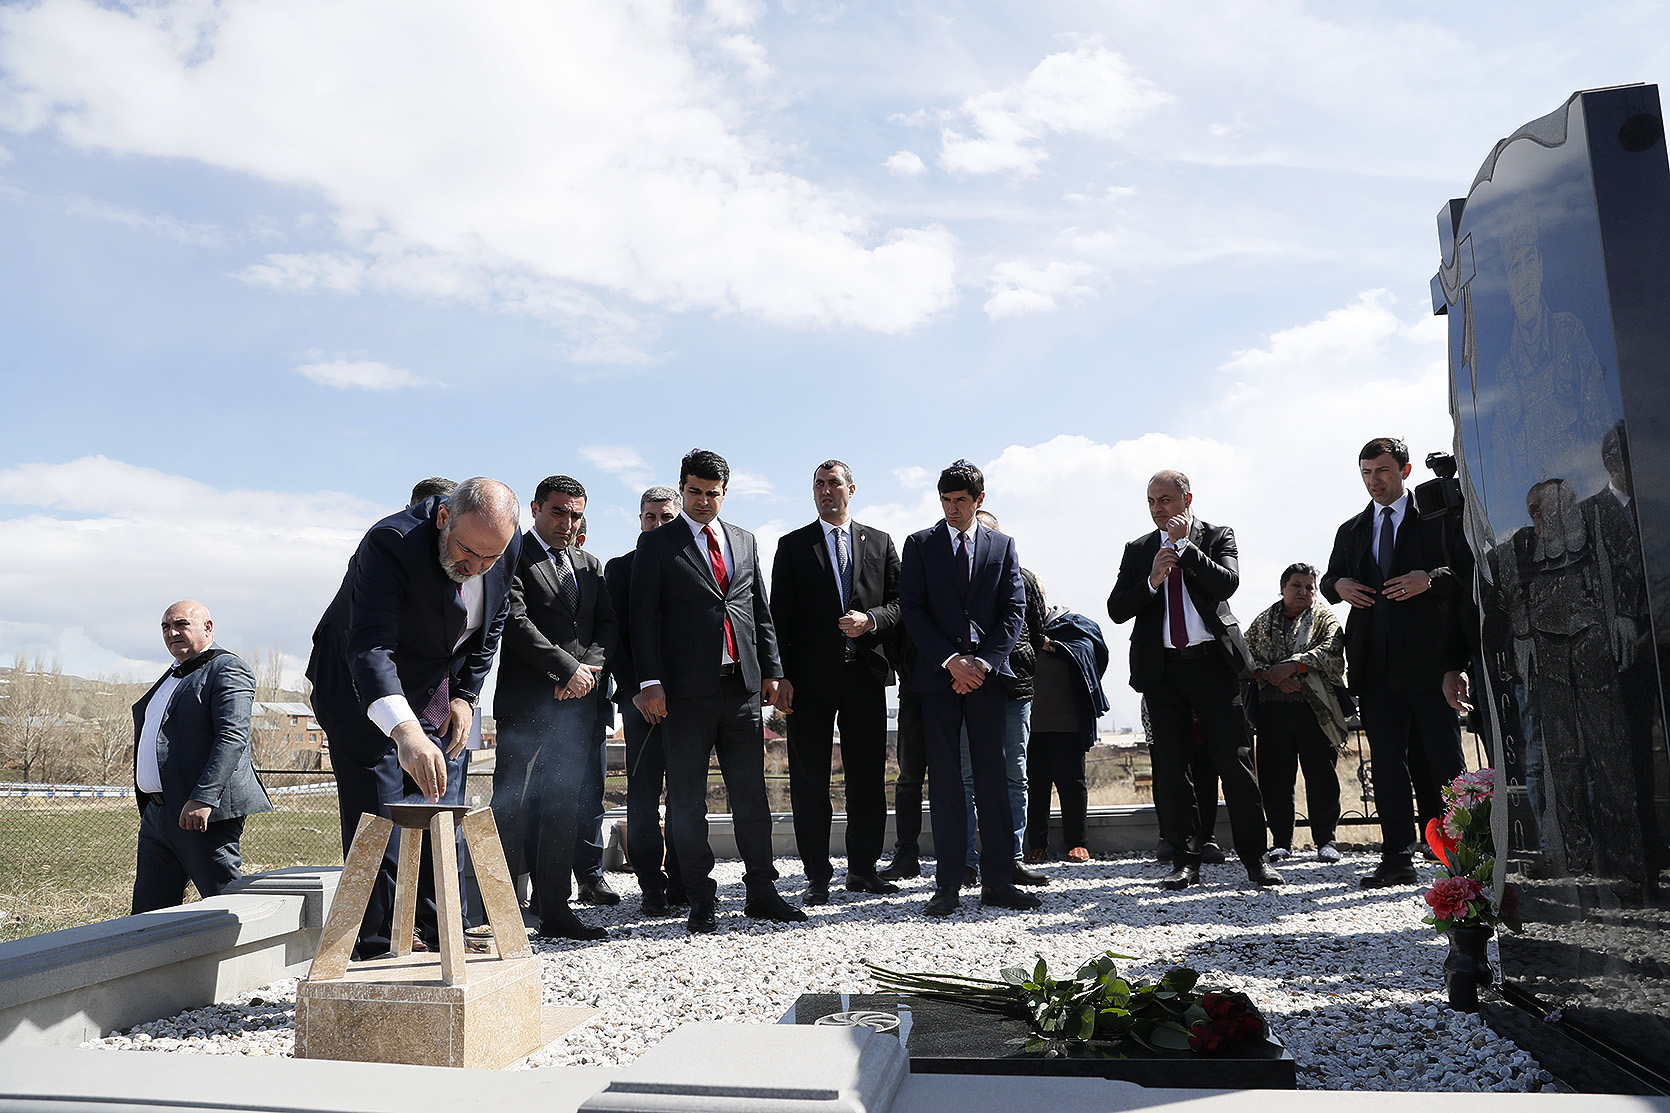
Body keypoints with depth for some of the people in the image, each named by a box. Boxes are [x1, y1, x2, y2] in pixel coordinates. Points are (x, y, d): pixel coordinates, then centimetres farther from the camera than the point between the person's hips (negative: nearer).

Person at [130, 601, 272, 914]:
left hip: (200, 812, -9)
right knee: (148, 911, 10)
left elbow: (233, 737, -19)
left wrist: (202, 799, -27)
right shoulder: (172, 677, 23)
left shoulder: (226, 668, -7)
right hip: (158, 814, 9)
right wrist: (146, 809, 21)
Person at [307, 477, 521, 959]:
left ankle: (443, 942, 17)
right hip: (364, 697, -5)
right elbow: (368, 647, -45)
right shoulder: (390, 543, -33)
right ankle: (376, 958, 3)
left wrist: (465, 695, -4)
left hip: (439, 697, 6)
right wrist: (406, 732, -59)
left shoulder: (507, 545, -14)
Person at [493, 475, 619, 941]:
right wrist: (568, 669, -14)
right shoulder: (511, 557, -1)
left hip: (579, 700, 6)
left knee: (565, 807, 7)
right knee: (512, 808, -6)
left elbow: (608, 624, 13)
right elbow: (515, 622, -11)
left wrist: (590, 666, -6)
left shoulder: (591, 565, 19)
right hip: (527, 703, -6)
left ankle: (554, 910, 14)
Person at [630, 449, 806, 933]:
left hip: (742, 687, 4)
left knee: (751, 794, 7)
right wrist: (649, 682, -10)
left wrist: (771, 670, 10)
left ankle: (761, 892, 17)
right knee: (687, 799, 2)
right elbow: (644, 617, -2)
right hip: (687, 692, -3)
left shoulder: (744, 541, 17)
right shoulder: (657, 543, 4)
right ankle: (701, 899, 12)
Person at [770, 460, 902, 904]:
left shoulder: (880, 543, 13)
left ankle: (863, 869, 18)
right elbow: (779, 615, 2)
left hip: (866, 674, 2)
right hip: (811, 678, -2)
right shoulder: (792, 546, 7)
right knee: (810, 781, 1)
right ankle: (817, 876, 10)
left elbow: (900, 601, 9)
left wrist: (871, 619, -12)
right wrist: (782, 675, -6)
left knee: (868, 778, 6)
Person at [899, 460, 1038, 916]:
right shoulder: (919, 545, 7)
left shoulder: (1002, 546, 12)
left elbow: (1014, 610, 6)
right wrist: (950, 661, -10)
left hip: (987, 674, 1)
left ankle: (998, 881, 7)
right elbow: (912, 609, 0)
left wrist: (984, 662, -8)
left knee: (993, 778, 1)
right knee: (944, 780, 0)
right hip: (938, 675, -1)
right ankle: (948, 884, 5)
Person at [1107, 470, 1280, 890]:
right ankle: (1186, 860, 12)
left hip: (1213, 662, -2)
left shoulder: (1218, 536, 7)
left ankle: (1255, 857, 8)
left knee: (1234, 760, -3)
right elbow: (1116, 610, 4)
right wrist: (1151, 581, -11)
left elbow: (1227, 583, -12)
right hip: (1162, 669, 2)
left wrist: (1184, 545, -13)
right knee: (1171, 765, 4)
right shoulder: (1138, 549, 12)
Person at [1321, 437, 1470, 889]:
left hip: (1429, 658, -4)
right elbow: (1330, 577, 26)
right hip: (1375, 662, 4)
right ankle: (1397, 859, 9)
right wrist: (1338, 585, 3)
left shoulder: (1439, 518, 6)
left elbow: (1471, 568, 0)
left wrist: (1431, 578, -17)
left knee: (1444, 759, -2)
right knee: (1386, 762, 4)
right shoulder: (1351, 531, 19)